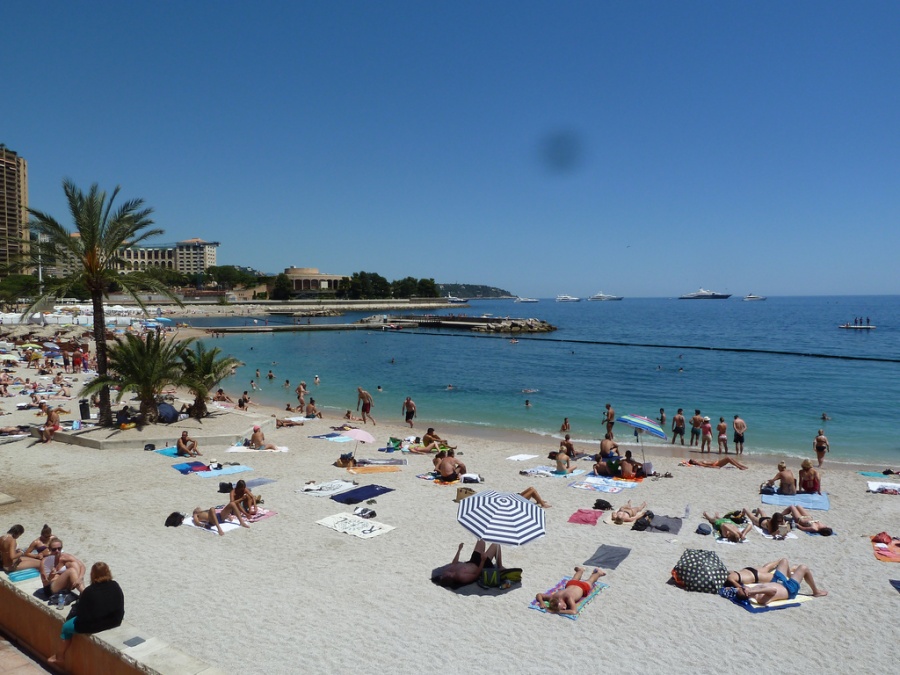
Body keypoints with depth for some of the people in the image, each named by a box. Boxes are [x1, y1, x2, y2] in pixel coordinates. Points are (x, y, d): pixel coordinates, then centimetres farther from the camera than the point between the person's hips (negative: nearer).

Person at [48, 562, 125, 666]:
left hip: (92, 625, -6)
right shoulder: (115, 586, -7)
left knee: (66, 627, 23)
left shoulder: (89, 591, -21)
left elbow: (80, 613, -12)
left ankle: (60, 656, 37)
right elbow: (119, 606, 4)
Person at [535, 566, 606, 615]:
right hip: (570, 584, 3)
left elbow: (574, 611, -59)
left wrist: (559, 611, -58)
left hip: (582, 587, -3)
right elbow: (538, 595, -28)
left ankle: (598, 573, 60)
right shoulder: (554, 597, -37)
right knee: (574, 580, 39)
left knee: (589, 581, 32)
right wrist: (542, 603, -47)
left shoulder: (568, 598, -48)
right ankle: (580, 570, 68)